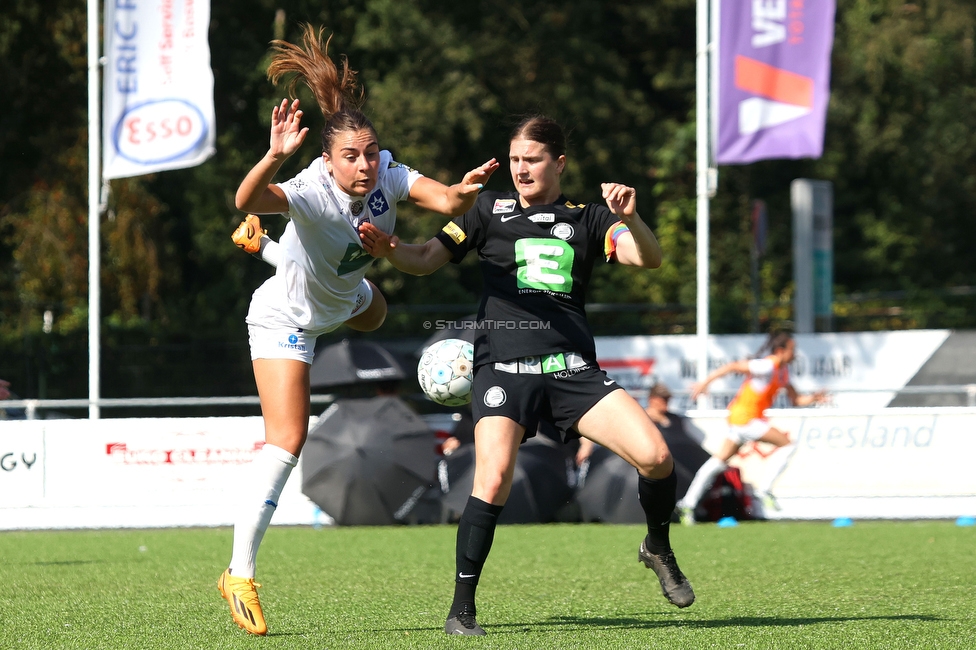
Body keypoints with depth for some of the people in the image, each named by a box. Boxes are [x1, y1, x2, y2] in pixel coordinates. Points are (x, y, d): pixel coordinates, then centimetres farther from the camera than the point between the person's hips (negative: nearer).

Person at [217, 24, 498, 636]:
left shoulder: (389, 175, -24)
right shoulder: (311, 191, -40)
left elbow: (446, 201, -34)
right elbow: (249, 201, -59)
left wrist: (466, 190, -56)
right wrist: (274, 157, -77)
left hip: (342, 299, 7)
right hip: (287, 318, -7)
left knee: (375, 312, 43)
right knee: (286, 443, -17)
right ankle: (241, 575, -12)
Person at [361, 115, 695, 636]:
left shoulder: (585, 218, 15)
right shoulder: (491, 209, 15)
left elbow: (649, 258, 2)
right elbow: (426, 260, 12)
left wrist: (629, 218, -18)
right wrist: (388, 248, -9)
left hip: (573, 369, 1)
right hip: (504, 368, -1)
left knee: (655, 456, -14)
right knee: (493, 479, -24)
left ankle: (658, 549, 17)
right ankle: (462, 608, -10)